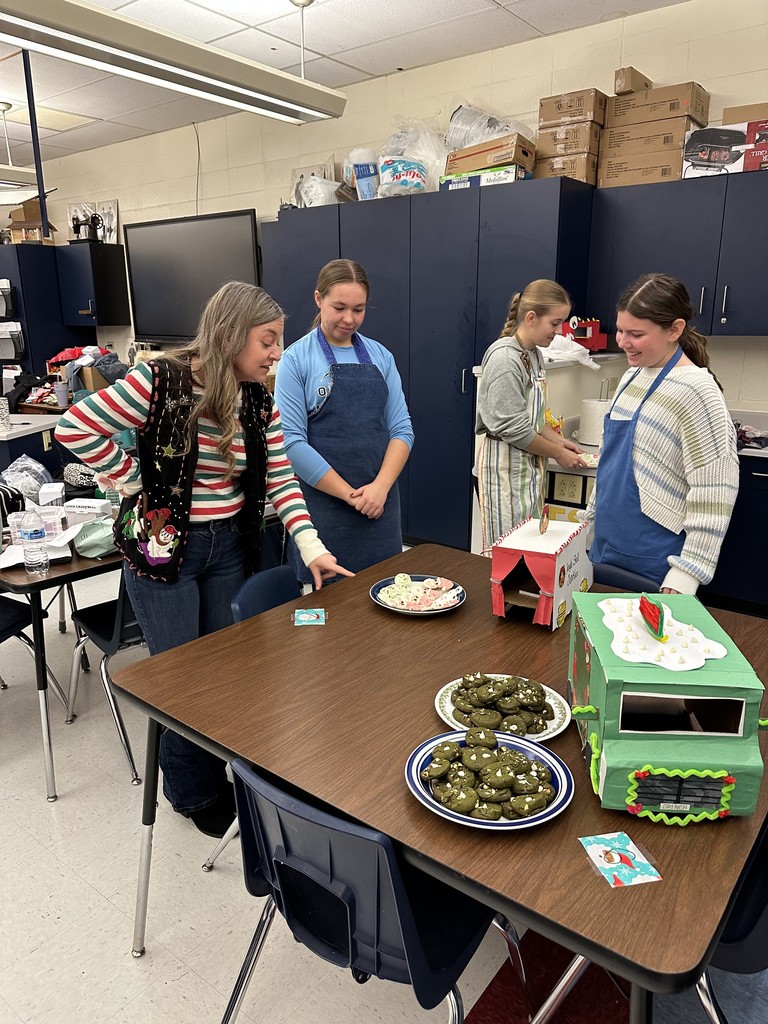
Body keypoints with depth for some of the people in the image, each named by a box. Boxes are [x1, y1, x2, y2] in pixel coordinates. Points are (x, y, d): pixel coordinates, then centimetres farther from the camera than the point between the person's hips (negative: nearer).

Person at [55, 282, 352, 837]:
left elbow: (280, 479, -1)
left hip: (228, 547, 6)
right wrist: (136, 482, -16)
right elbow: (75, 428, -19)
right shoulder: (161, 382, -18)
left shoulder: (260, 402, -1)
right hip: (162, 547, -5)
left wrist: (311, 545, -11)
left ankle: (223, 774, 40)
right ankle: (193, 791, 31)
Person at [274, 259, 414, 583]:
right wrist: (350, 494, -12)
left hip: (380, 504, 4)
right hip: (322, 505, -4)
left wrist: (381, 487, -10)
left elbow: (402, 429, 5)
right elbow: (292, 440, -11)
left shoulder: (380, 356, 9)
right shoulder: (297, 358, -3)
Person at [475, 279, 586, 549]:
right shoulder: (505, 358, -18)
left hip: (529, 464, 9)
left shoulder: (534, 353, 10)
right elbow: (513, 429, -20)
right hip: (504, 465, -9)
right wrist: (558, 453, -9)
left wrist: (559, 440, 5)